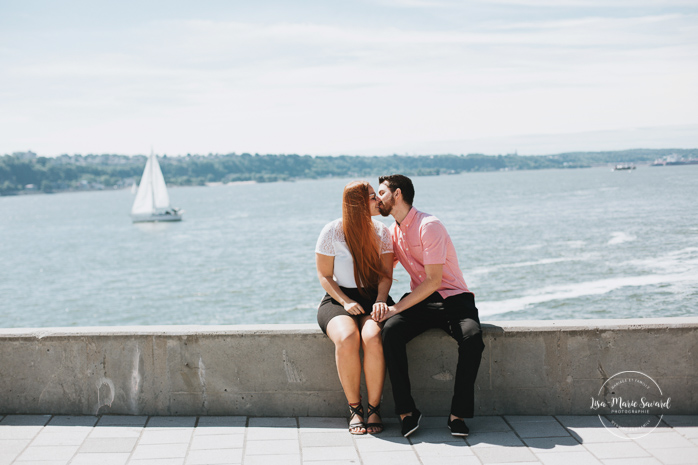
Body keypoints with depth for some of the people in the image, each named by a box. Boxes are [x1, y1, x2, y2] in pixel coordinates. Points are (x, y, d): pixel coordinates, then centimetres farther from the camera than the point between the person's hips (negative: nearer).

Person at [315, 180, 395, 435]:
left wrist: (380, 300, -17)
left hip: (373, 298, 2)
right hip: (339, 299, -1)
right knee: (346, 339, -35)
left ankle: (374, 409, -19)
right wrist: (346, 302, -15)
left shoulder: (381, 232, 7)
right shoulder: (332, 232, -1)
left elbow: (386, 274, 3)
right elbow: (324, 276, 0)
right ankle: (354, 409, -18)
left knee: (373, 337, -34)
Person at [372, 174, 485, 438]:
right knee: (391, 331, -27)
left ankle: (458, 414, -23)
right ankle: (406, 410, -21)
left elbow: (433, 281, -19)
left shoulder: (428, 226, -14)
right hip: (420, 301, 5)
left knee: (472, 337, -35)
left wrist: (397, 307, -22)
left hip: (453, 298, -5)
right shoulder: (394, 231, 11)